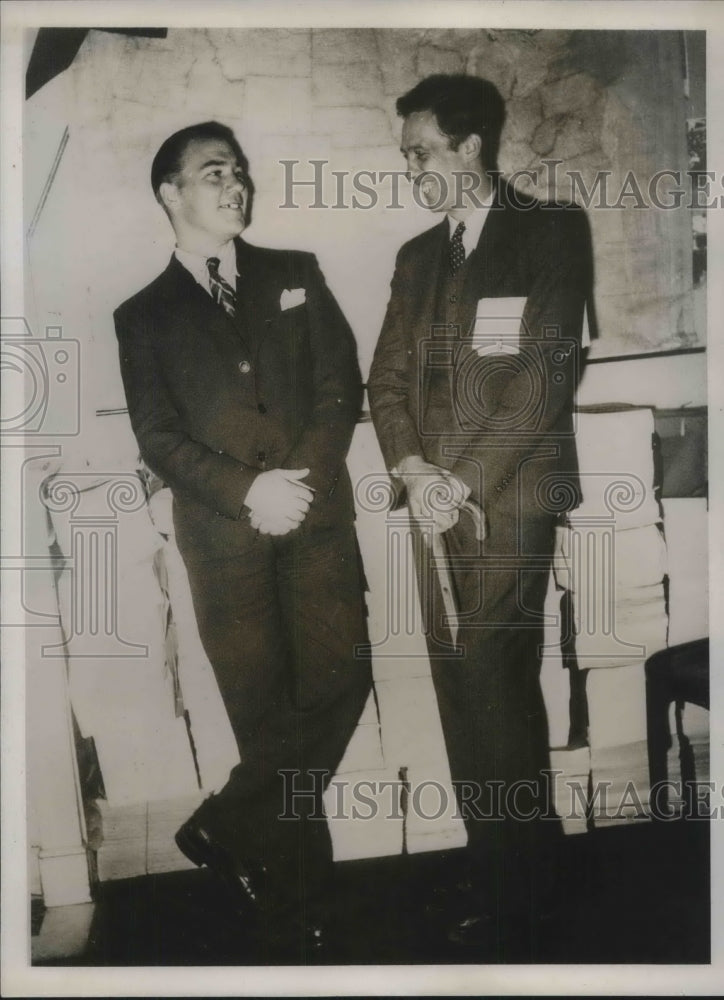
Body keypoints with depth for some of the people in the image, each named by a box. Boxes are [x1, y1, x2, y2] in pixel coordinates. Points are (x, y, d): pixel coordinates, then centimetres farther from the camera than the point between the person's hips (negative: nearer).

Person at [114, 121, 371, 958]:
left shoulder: (296, 275, 15)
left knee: (340, 677, -9)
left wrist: (302, 478, -10)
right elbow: (159, 440, 1)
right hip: (223, 534, -2)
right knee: (265, 714, 1)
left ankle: (224, 829, 11)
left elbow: (340, 386, 6)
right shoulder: (143, 315, 10)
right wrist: (247, 490, -14)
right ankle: (299, 904, 18)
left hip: (315, 514, 2)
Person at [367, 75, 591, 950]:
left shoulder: (551, 232, 1)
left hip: (510, 495, -6)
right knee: (463, 680, 7)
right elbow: (387, 379, 14)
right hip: (436, 498, 6)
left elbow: (547, 372, -9)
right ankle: (517, 844, 21)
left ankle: (502, 881, 8)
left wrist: (459, 480, -13)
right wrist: (411, 469, -4)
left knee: (487, 675, -8)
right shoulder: (417, 256, 20)